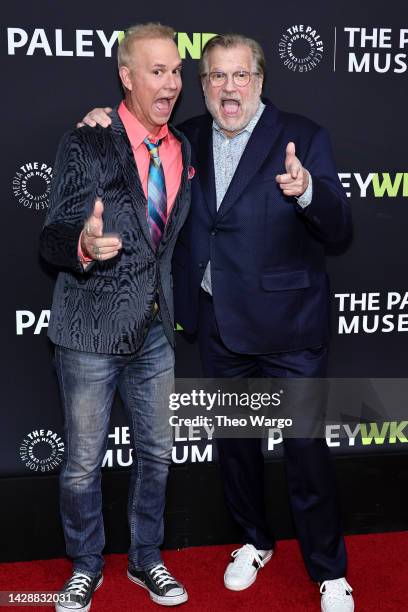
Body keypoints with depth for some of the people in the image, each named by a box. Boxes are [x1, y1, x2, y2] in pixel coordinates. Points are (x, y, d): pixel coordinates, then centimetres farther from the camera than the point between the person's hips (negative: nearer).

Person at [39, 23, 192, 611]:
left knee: (156, 453, 16)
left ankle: (145, 559, 37)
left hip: (155, 330, 5)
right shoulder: (85, 143, -11)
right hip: (91, 330, -5)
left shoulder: (182, 148, 5)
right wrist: (83, 244, -35)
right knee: (83, 461, 8)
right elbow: (52, 238, -13)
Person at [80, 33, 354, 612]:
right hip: (219, 325, 5)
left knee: (306, 449, 2)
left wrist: (307, 191, -34)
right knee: (234, 440, 19)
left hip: (287, 324, -4)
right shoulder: (188, 139, 6)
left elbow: (338, 229, -12)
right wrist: (108, 125, 3)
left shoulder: (302, 137, -7)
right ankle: (255, 541, 42)